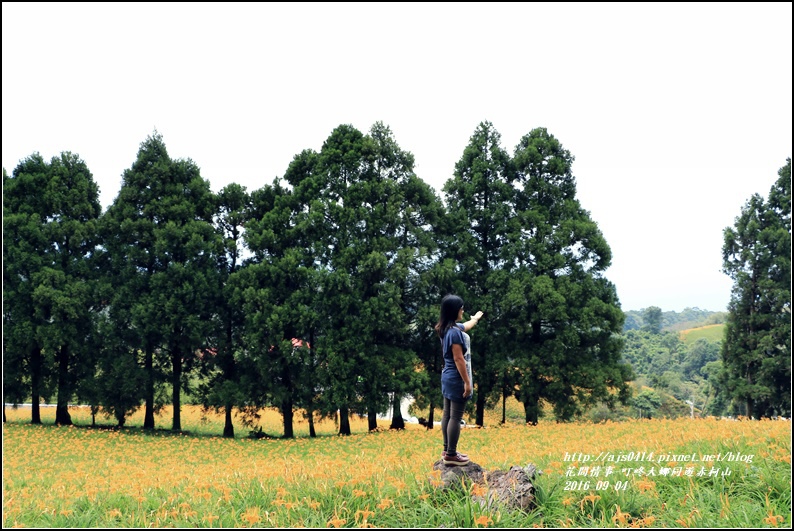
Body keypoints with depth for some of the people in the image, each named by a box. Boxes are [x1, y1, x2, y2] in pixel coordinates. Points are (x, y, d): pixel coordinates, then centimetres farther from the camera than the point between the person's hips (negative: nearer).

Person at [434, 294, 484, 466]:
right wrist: (467, 382, -21)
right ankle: (451, 455, 2)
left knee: (447, 414, 15)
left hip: (448, 377, 10)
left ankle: (447, 450, 24)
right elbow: (458, 359, -23)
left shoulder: (450, 328, 10)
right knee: (455, 417, -3)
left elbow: (466, 326, 34)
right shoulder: (454, 332, -22)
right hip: (456, 379, -10)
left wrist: (476, 318, 54)